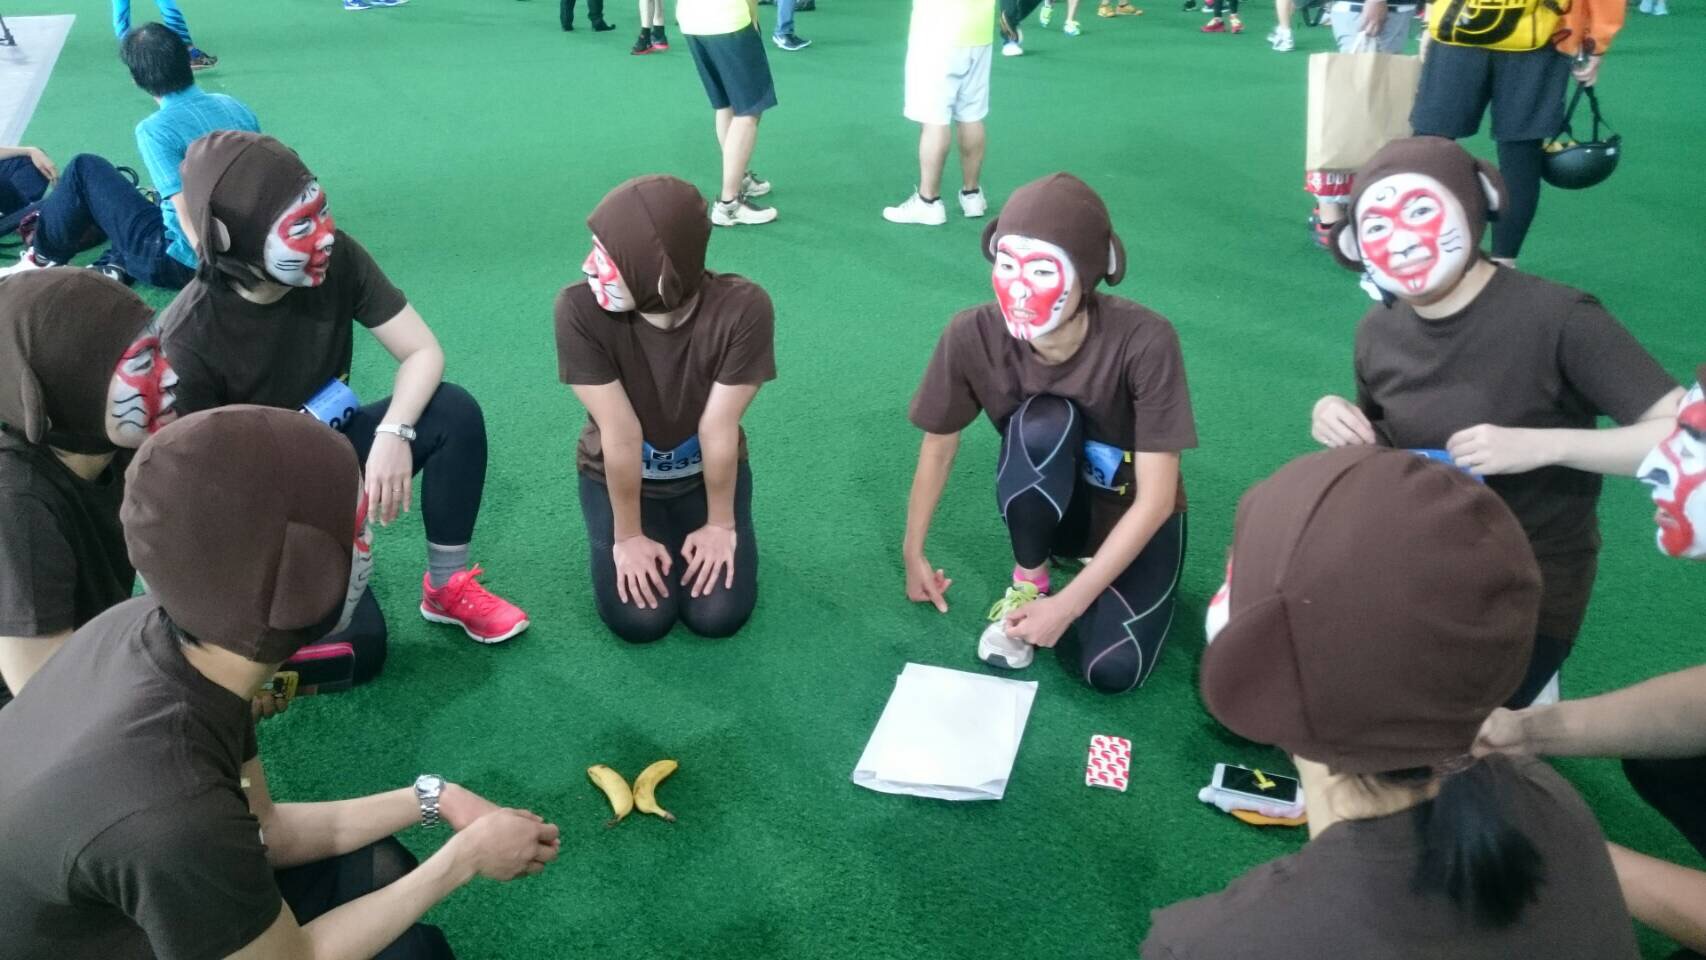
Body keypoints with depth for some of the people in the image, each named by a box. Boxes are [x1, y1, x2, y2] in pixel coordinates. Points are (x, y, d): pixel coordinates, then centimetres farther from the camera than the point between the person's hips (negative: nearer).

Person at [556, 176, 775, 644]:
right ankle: (656, 531, 18)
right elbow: (621, 434, -26)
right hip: (617, 475, 0)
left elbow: (719, 429, -23)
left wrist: (721, 524, -13)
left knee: (718, 615, -10)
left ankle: (689, 528, 20)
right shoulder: (580, 309, -31)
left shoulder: (743, 307, -30)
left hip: (708, 471, 0)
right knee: (639, 621, -13)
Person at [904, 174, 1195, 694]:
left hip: (1134, 514, -1)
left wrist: (1068, 604, -27)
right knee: (1043, 421, -34)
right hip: (1051, 505, 1)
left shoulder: (1144, 341, -31)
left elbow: (1155, 498, -26)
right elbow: (939, 445, -7)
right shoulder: (973, 336, -24)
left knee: (1112, 668, -25)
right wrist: (914, 553, 2)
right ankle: (1028, 583, -9)